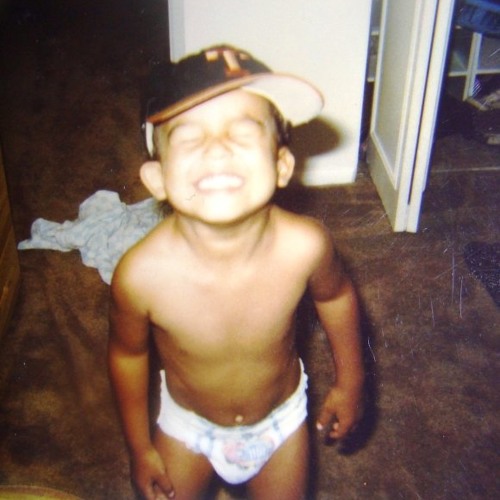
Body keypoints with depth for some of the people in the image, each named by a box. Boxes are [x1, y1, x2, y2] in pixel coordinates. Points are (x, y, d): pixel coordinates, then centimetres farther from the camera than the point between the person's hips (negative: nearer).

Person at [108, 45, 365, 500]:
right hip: (188, 423, 0)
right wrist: (140, 447, 1)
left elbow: (336, 296, -9)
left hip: (280, 418, 1)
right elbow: (128, 353, -13)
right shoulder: (143, 274, -35)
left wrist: (350, 383, 5)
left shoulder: (304, 246, -34)